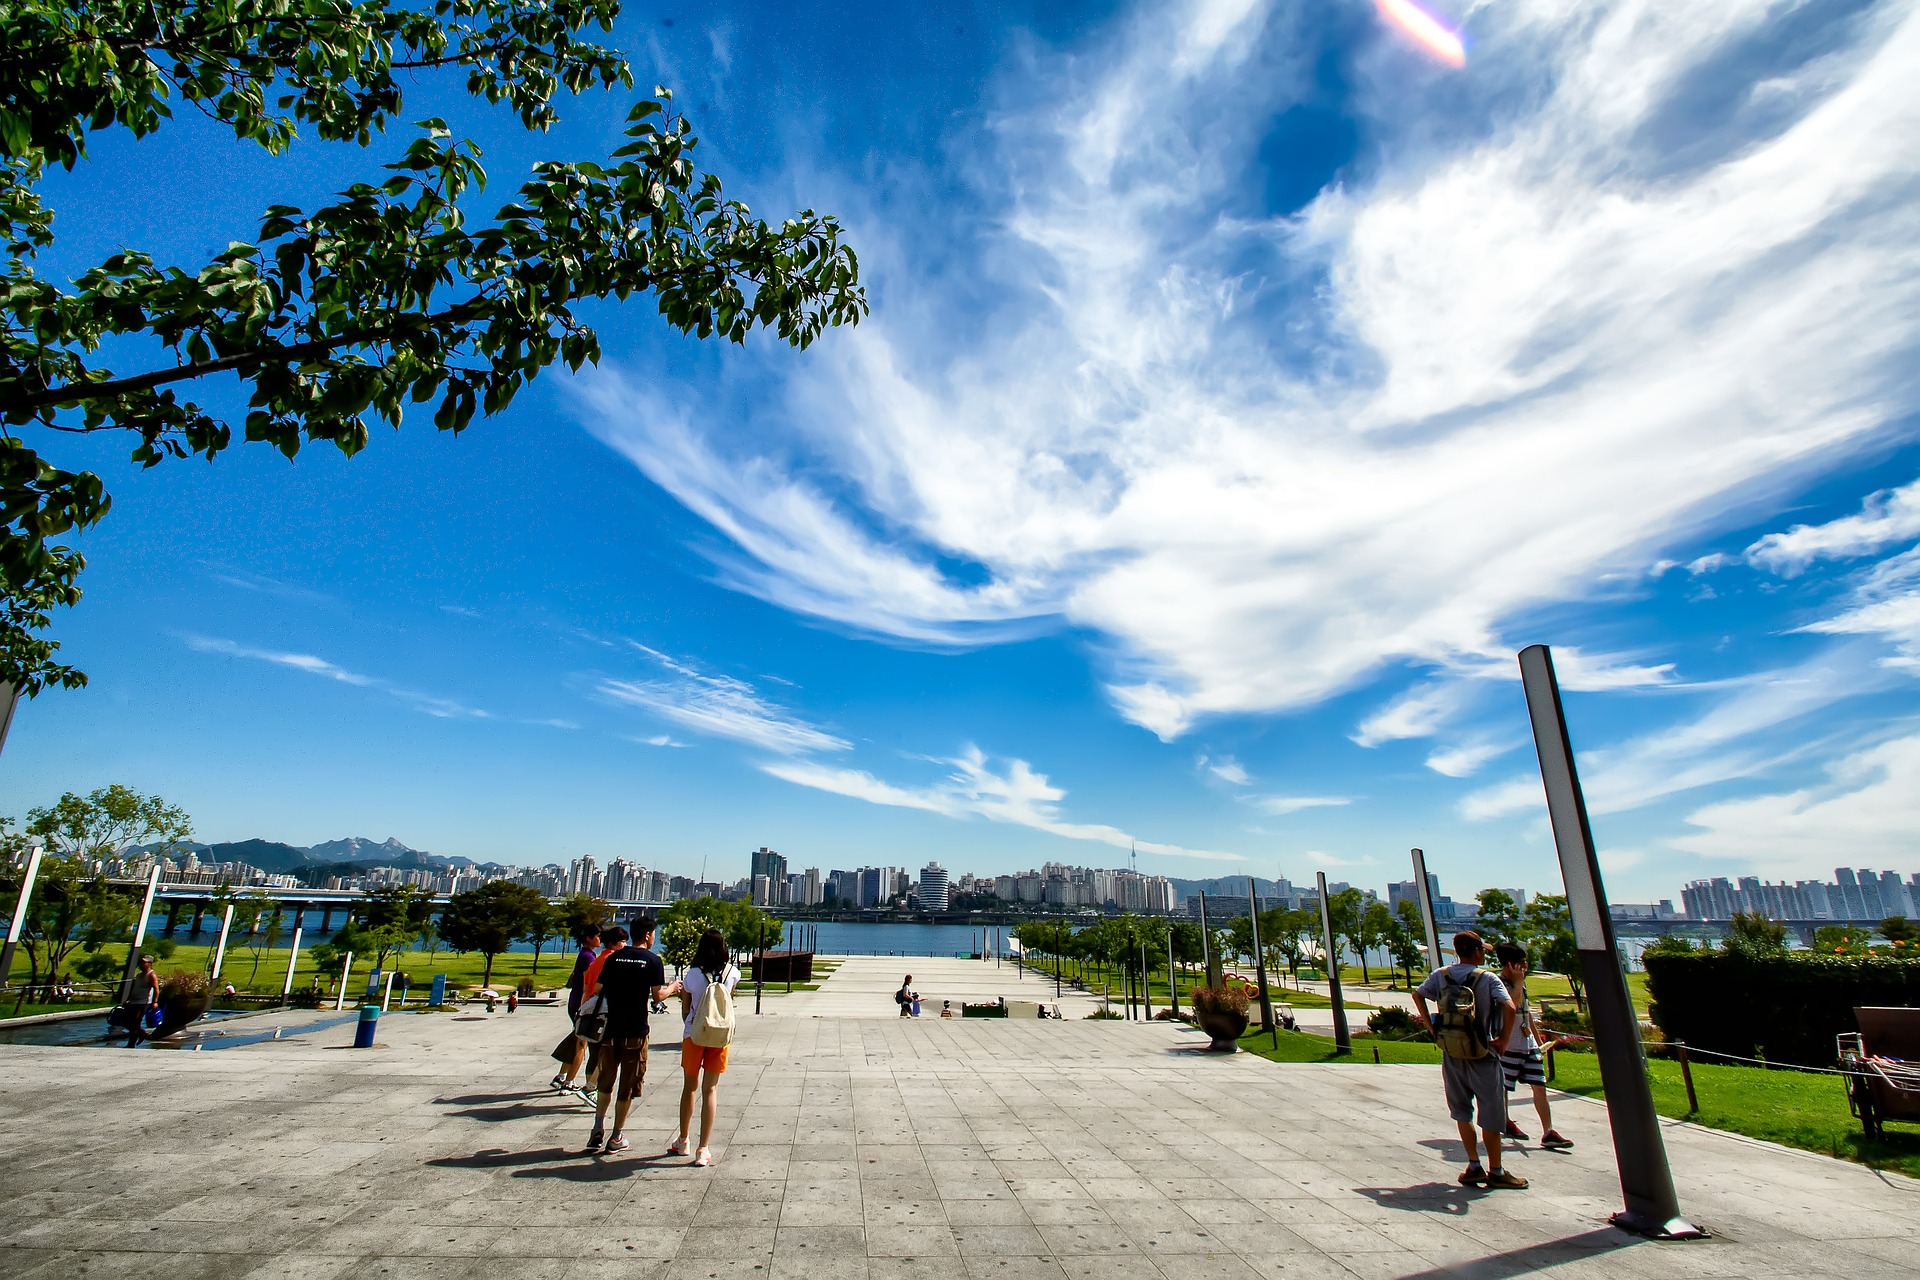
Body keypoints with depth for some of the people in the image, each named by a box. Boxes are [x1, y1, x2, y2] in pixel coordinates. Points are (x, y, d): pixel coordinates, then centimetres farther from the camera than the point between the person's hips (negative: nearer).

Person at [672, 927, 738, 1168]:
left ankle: (683, 1141, 32)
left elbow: (685, 1011, 2)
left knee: (689, 1087, 17)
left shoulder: (691, 975, -8)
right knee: (710, 1090, 7)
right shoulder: (731, 973, -4)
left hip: (693, 1035, 0)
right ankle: (703, 1150, 5)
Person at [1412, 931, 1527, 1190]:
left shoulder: (1440, 975, 1)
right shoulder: (1488, 978, -10)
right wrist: (1503, 1039, -10)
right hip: (1481, 1054, -4)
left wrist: (1431, 1027, 8)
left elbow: (1417, 995, 3)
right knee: (1491, 1113, 9)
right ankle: (1495, 1171, 17)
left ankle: (1474, 1166, 18)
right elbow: (1509, 1007, -21)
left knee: (1462, 1111, 15)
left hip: (1451, 1054, 4)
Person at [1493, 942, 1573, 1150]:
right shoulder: (1499, 983, -15)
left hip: (1529, 1044, 7)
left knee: (1540, 1086, 0)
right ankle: (1506, 1122, 26)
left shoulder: (1521, 984, 12)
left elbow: (1527, 1012, 22)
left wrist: (1538, 1038, 22)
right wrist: (1519, 981, -24)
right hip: (1509, 1045, -7)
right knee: (1503, 1086, 7)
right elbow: (1512, 1005, -32)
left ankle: (1548, 1133, 1)